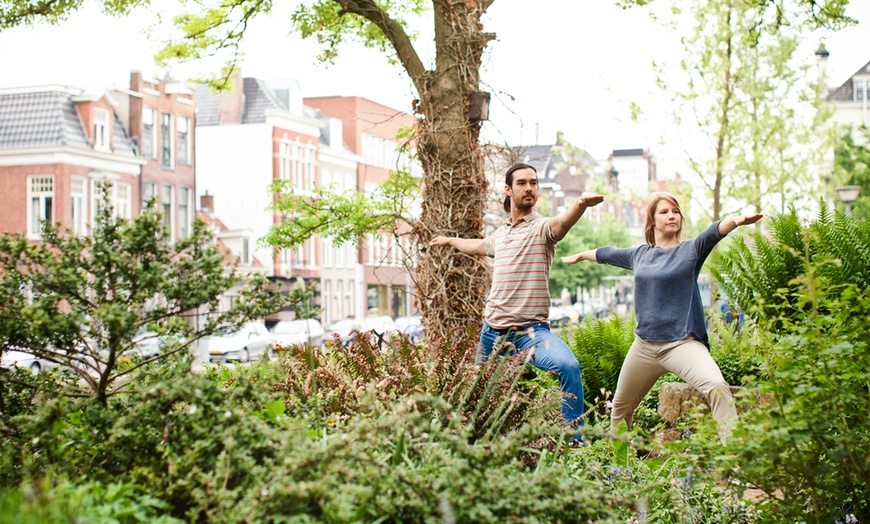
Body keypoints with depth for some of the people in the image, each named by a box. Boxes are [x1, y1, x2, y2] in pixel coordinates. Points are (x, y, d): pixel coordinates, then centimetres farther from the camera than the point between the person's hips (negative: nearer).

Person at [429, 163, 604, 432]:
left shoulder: (541, 227, -2)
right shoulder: (500, 234, 17)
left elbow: (563, 221, -29)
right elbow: (476, 246, 42)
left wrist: (581, 204, -52)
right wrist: (450, 240, 61)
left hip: (531, 330, -6)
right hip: (492, 332, 7)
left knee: (568, 367, -33)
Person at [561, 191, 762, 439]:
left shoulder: (690, 250, -2)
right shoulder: (639, 254, 10)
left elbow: (713, 232, -24)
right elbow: (607, 254, 29)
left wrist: (736, 221, -44)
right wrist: (580, 256, 46)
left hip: (683, 343, -5)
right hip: (644, 346, 5)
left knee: (717, 386, -32)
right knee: (620, 407, 18)